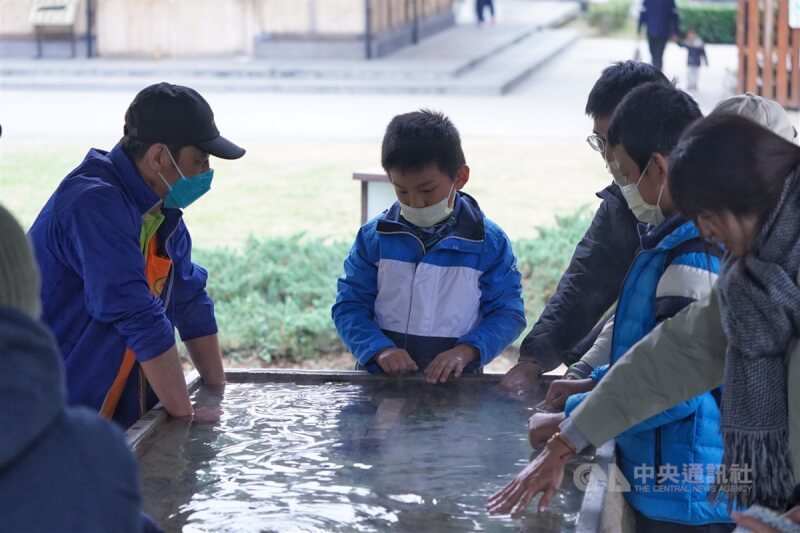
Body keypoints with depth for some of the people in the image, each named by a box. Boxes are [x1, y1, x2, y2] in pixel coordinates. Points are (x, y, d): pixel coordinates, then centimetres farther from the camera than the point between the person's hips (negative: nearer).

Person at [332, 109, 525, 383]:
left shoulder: (489, 241, 1)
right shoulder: (374, 236, 4)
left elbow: (507, 312, 2)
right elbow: (350, 306, 5)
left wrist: (466, 351, -14)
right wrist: (379, 349, -12)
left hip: (455, 383, -1)